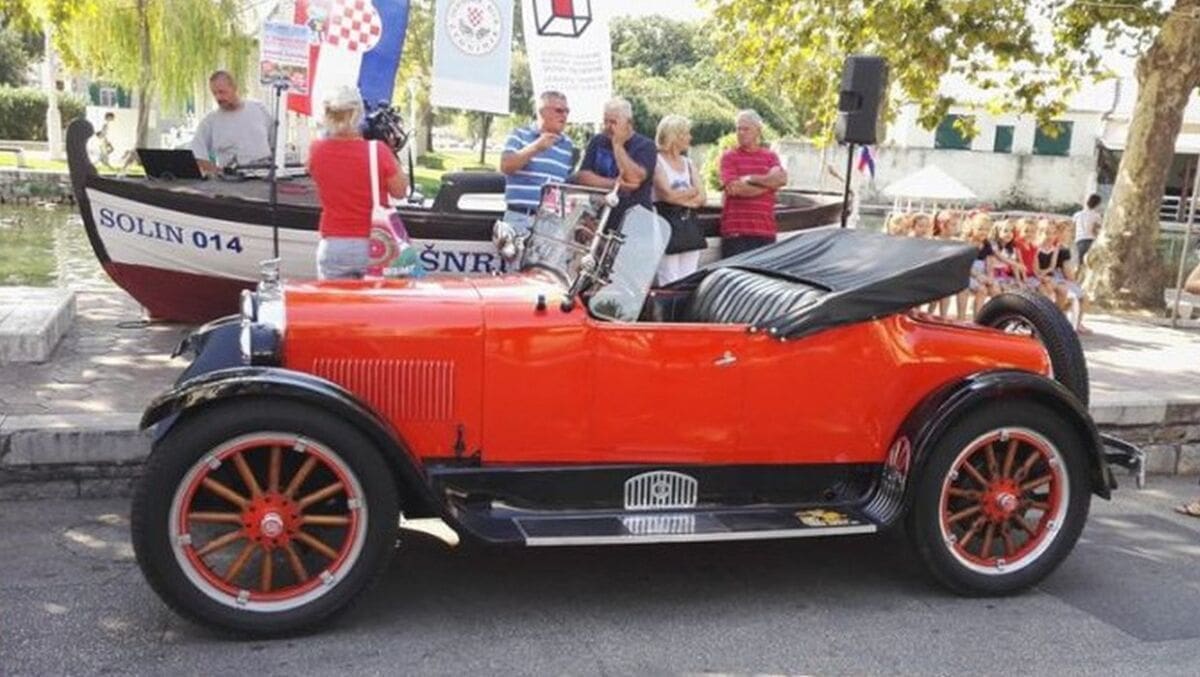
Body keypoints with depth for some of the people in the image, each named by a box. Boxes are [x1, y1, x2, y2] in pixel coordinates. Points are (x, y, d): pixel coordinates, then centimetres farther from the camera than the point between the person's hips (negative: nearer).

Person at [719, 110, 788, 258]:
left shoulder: (771, 156, 15)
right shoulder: (729, 157, 4)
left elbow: (782, 179, -4)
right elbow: (733, 188, -11)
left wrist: (750, 178, -10)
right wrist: (768, 183, -1)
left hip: (766, 230, 4)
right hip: (737, 231, -4)